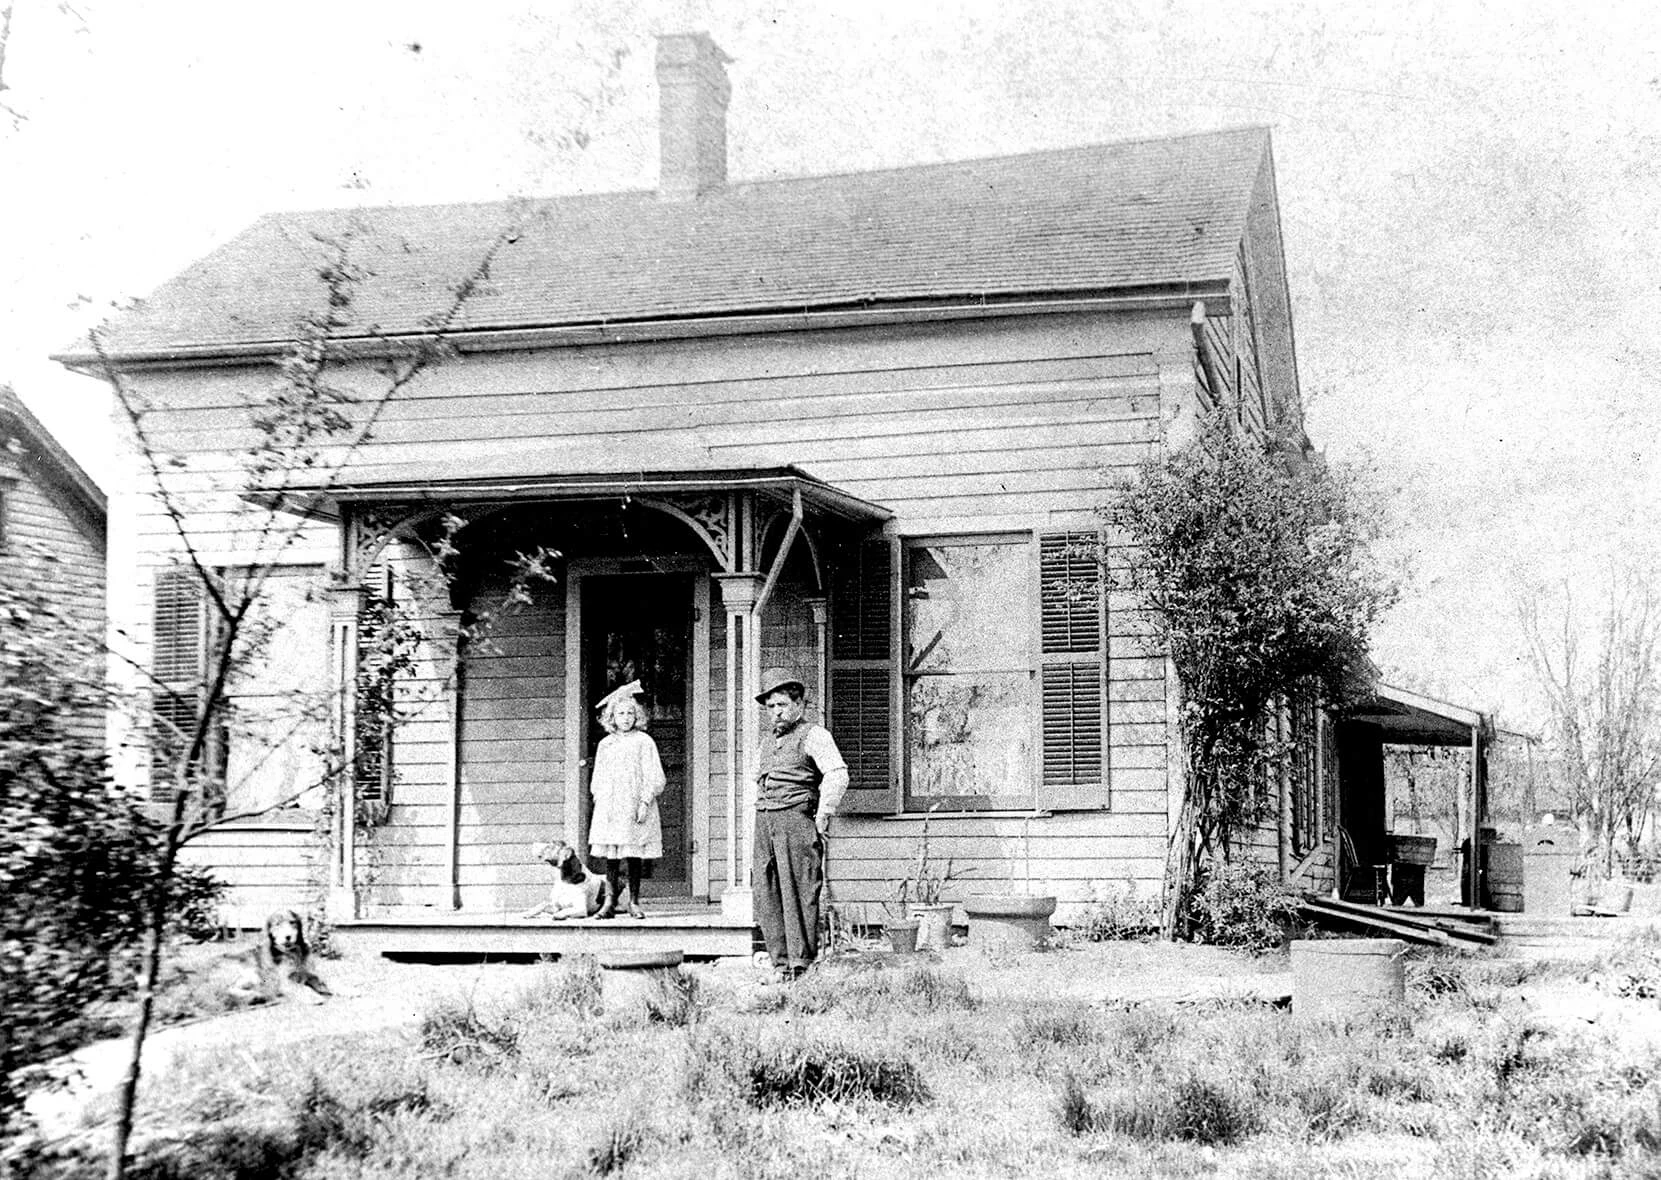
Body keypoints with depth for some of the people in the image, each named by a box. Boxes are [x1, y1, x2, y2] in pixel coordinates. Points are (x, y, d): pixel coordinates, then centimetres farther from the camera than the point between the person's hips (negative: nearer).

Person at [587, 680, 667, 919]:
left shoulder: (643, 742, 2)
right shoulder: (605, 744, 14)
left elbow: (654, 777, -2)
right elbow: (598, 779, 19)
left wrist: (645, 802, -10)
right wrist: (598, 799, 8)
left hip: (633, 807, -3)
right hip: (608, 809, 3)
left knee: (633, 856, -2)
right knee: (610, 856, 0)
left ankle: (634, 903, 4)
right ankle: (610, 903, 3)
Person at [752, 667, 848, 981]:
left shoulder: (813, 735, -2)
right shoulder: (768, 743, 23)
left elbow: (837, 774, -15)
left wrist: (822, 815, -17)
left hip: (797, 819, -8)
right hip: (764, 823, 8)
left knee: (798, 895, -8)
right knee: (766, 896, 4)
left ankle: (801, 964, -7)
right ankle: (781, 964, 9)